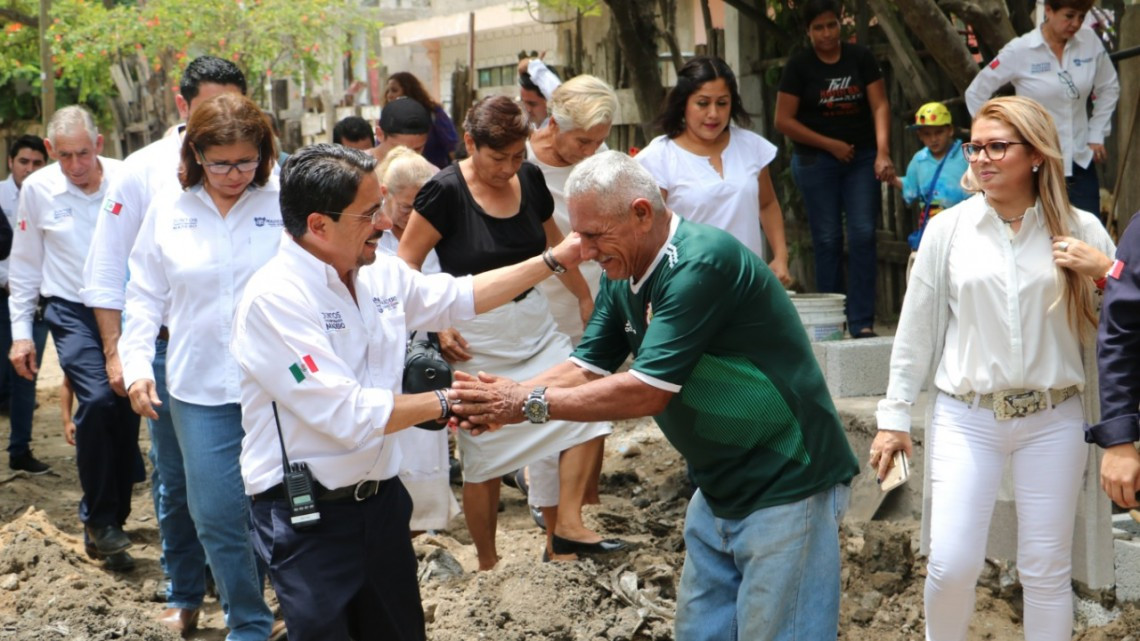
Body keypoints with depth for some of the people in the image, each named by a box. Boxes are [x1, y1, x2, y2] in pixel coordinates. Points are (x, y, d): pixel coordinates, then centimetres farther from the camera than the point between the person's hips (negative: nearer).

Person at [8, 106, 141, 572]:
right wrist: (20, 332, 6)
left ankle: (111, 518, 23)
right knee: (97, 401, -22)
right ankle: (99, 520, -8)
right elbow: (25, 266, 7)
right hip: (72, 311, -1)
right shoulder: (37, 189, -2)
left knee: (126, 410, 5)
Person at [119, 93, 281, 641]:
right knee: (218, 516, 6)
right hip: (200, 389, 2)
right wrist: (136, 363, 2)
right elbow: (146, 296, 11)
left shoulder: (284, 204, -5)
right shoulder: (168, 209, 4)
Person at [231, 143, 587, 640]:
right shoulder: (275, 300, -22)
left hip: (381, 498, 8)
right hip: (308, 518, -8)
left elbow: (461, 296, 20)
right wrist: (446, 402, -14)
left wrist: (556, 259, 18)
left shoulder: (382, 273, 2)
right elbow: (349, 416, -25)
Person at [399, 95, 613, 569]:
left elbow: (553, 245, 18)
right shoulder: (446, 191, -14)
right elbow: (406, 264, -9)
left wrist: (586, 298, 21)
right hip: (476, 342, -5)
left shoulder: (530, 179, 1)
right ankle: (487, 565, 18)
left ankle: (566, 529, -5)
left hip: (536, 327, 5)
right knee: (485, 455, 3)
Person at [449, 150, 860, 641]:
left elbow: (646, 392, -26)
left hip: (785, 486, -9)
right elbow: (586, 367, 4)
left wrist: (531, 404, -21)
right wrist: (508, 398, -14)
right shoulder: (624, 277, 4)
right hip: (721, 488, 9)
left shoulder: (702, 265, -24)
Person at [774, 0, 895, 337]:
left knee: (863, 234, -6)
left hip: (861, 159, 1)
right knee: (827, 239, 1)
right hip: (817, 160, -1)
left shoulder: (861, 57, 2)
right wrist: (831, 145, -8)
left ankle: (862, 322, -4)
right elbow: (783, 120, -4)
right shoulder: (799, 66, -2)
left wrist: (882, 152, -17)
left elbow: (879, 105, -3)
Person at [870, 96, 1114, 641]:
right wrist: (894, 417, 4)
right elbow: (916, 329, 5)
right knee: (952, 564, -7)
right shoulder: (948, 229, 1)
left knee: (1046, 571, 6)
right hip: (966, 417, 0)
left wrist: (1104, 272, -12)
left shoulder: (1079, 230, 1)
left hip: (1052, 419, 1)